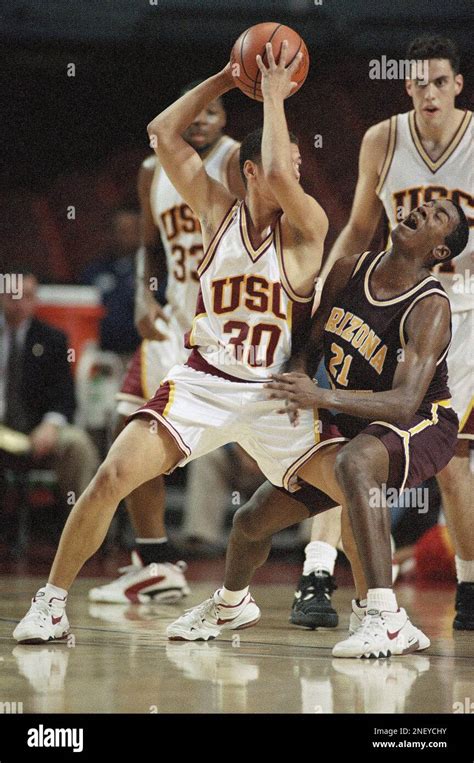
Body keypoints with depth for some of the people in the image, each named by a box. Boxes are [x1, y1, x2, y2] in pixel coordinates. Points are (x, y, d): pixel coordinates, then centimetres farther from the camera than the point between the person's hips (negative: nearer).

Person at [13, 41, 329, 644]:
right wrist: (227, 78, 1)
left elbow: (280, 176, -28)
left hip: (276, 393, -1)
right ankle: (51, 603, -3)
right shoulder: (218, 212, 3)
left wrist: (273, 97, -15)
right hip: (202, 383, 1)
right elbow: (162, 133, 2)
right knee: (114, 476, -15)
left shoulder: (306, 228, -6)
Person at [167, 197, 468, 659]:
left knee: (354, 462, -41)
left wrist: (322, 398, -46)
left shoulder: (429, 309, -25)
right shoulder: (348, 271, -6)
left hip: (422, 426, -7)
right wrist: (297, 384, -12)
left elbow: (405, 402, -36)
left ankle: (384, 619, -45)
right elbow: (312, 342, 9)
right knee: (253, 521, 11)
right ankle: (229, 605, 46)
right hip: (353, 425, 7)